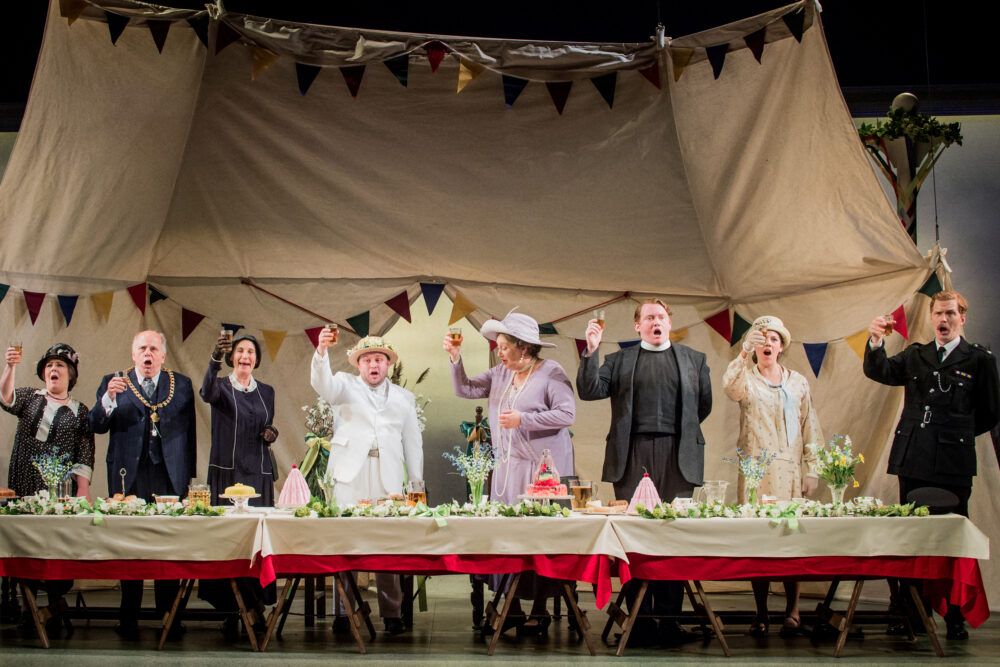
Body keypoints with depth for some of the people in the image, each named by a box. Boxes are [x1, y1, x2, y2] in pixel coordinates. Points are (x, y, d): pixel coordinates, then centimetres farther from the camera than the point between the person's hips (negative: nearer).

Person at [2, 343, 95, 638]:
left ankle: (56, 608, 2)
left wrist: (83, 491, -9)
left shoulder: (79, 411, 10)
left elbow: (85, 455, 3)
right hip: (25, 486, 1)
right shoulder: (30, 397, 14)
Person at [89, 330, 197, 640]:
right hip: (129, 476, -1)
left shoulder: (181, 384, 12)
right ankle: (129, 619, 7)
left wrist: (187, 473, 8)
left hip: (169, 476, 1)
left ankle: (168, 615, 6)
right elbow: (97, 426, 0)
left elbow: (189, 431, 13)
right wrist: (109, 398, -18)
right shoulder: (114, 382, 9)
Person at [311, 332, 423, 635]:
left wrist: (417, 485, 12)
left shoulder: (404, 398, 21)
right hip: (350, 475, -1)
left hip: (388, 479, 1)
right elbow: (323, 385, -7)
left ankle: (391, 613, 2)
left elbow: (413, 444, 19)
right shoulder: (346, 385, 15)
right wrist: (321, 351, -25)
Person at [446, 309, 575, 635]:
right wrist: (455, 358, 2)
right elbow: (465, 389, 16)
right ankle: (513, 607, 12)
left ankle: (539, 610, 3)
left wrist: (523, 419, -15)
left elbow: (567, 414, -11)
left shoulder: (551, 372, -5)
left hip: (542, 466, -6)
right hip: (506, 467, 6)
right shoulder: (500, 374, 13)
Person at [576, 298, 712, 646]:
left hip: (676, 455, 0)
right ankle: (641, 618, 3)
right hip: (632, 455, 0)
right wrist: (591, 351, -8)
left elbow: (704, 405, 18)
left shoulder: (693, 359, 16)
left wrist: (681, 431, 13)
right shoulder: (619, 360, 14)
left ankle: (669, 618, 1)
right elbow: (589, 391, 2)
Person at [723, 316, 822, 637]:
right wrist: (744, 353, -31)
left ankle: (792, 611, 0)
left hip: (789, 471, 1)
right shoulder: (746, 379, 8)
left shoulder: (797, 382, 15)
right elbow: (729, 387, -17)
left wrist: (812, 468, 8)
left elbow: (810, 426, 15)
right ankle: (761, 613, 1)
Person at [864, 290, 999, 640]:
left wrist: (956, 434, 10)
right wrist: (876, 342, -18)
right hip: (913, 461, 4)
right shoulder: (916, 355, 14)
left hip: (953, 464, -4)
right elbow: (879, 372, 0)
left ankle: (956, 618, 7)